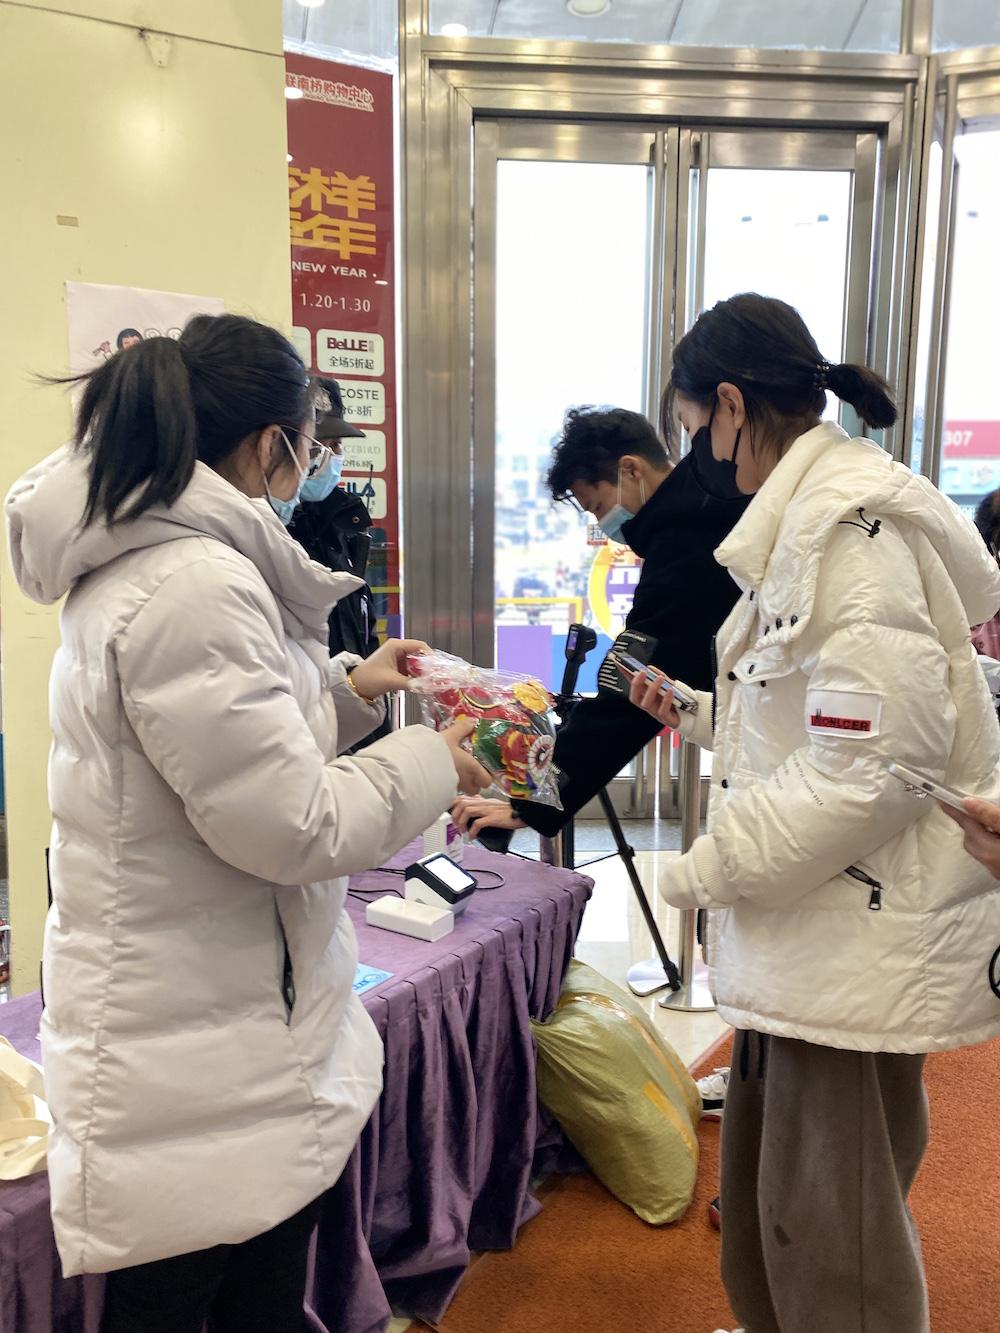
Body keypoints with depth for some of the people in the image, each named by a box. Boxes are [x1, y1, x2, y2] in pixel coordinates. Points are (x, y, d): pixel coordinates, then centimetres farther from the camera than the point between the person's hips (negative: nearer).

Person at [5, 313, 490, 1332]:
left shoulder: (139, 564, 9)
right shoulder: (193, 587, -26)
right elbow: (292, 825, -23)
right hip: (192, 1068, -10)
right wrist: (428, 762, -9)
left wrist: (344, 691, 13)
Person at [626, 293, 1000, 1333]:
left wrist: (708, 868, -16)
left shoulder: (852, 522, -18)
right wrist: (693, 712, 15)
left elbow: (873, 756, -25)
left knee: (832, 1236, 7)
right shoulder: (810, 514, 13)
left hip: (862, 934, -10)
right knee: (762, 1197, 22)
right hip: (805, 926, 10)